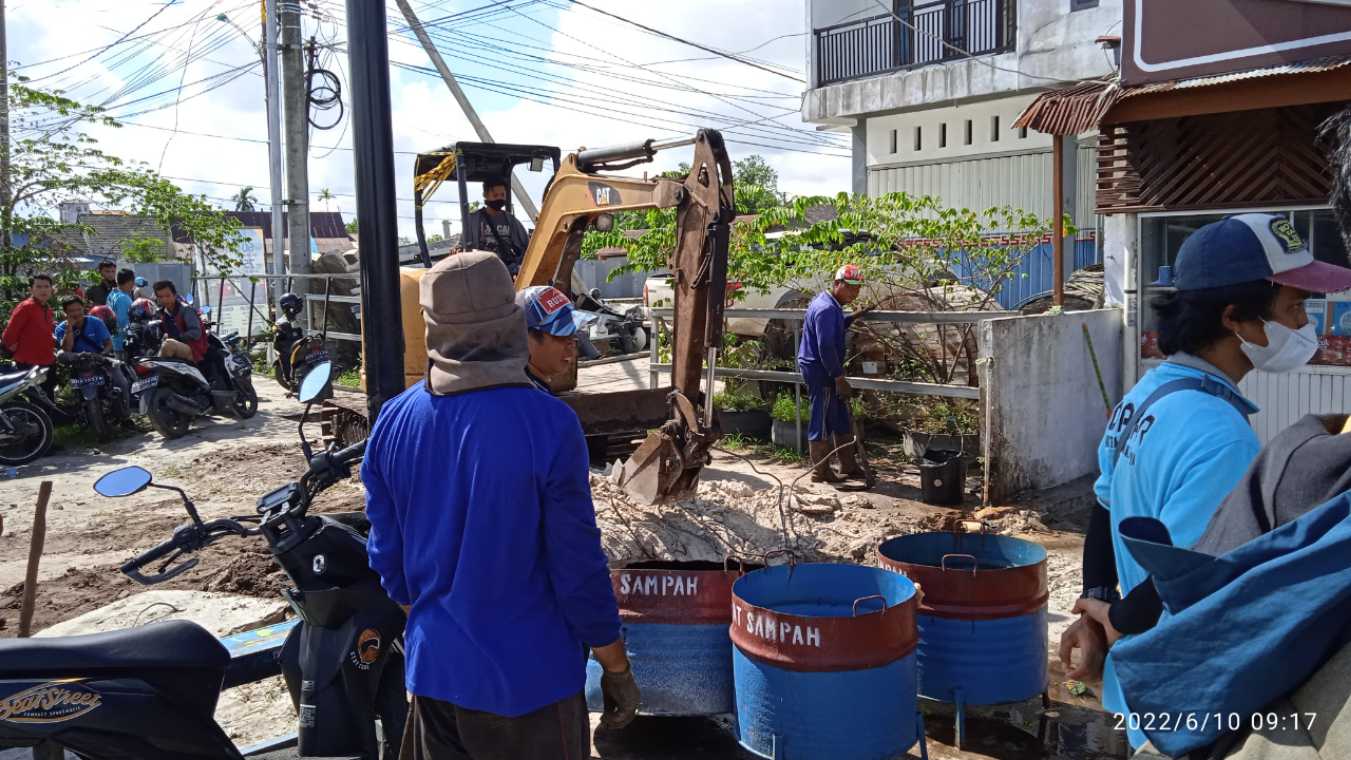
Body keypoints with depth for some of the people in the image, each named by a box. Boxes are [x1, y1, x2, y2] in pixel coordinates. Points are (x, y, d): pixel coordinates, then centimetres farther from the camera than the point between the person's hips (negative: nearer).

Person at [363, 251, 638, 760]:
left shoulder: (393, 422, -6)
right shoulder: (547, 423, -22)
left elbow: (387, 556, 3)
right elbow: (579, 566, -17)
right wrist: (617, 669, -3)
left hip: (433, 667, 4)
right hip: (528, 677, -4)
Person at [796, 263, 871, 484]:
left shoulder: (831, 305, 12)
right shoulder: (826, 309, -21)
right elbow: (826, 347, -25)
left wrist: (853, 317, 21)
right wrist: (839, 377, -23)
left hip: (824, 371, 11)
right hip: (820, 371, -11)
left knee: (842, 420, 16)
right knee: (823, 422, -3)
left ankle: (848, 466, 25)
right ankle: (820, 471, 6)